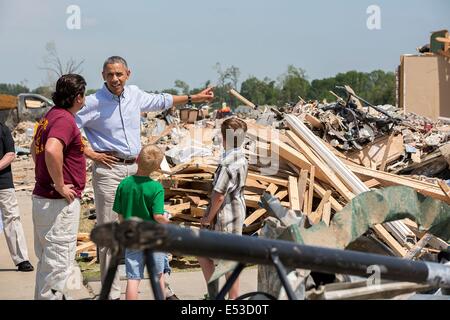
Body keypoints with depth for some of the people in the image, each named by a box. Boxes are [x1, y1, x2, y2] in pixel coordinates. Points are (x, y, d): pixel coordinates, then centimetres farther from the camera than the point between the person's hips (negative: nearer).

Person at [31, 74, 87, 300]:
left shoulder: (50, 116, 13)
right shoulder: (65, 120, -17)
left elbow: (35, 147, 29)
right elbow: (52, 151, -34)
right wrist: (60, 185, -24)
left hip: (42, 196, 10)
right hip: (60, 203, -10)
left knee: (47, 259, 19)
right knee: (58, 263, -4)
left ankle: (43, 296, 29)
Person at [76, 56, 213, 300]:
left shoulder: (134, 94, 9)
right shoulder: (94, 103, -9)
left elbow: (160, 101, 27)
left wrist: (195, 98, 32)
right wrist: (89, 153, -12)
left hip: (135, 168, 6)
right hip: (108, 169, -6)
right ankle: (111, 293, 4)